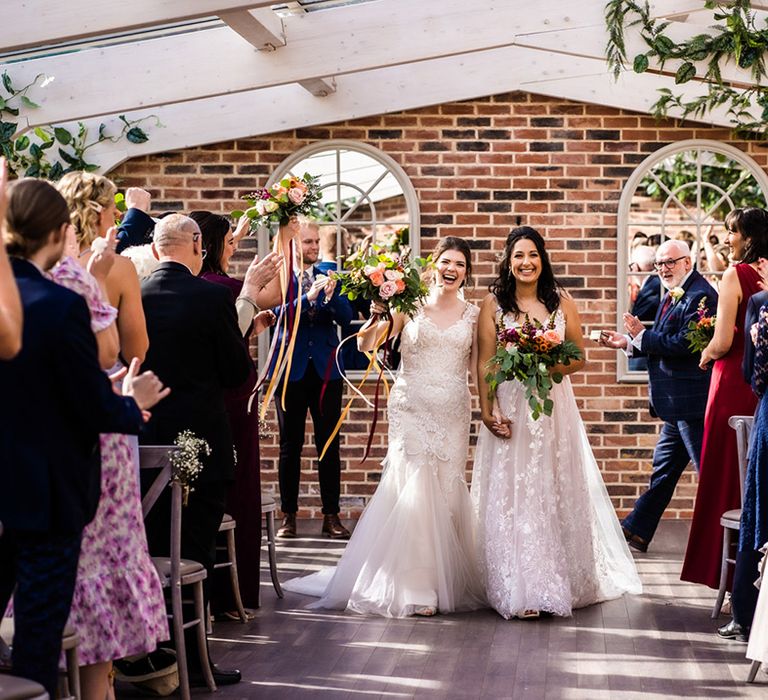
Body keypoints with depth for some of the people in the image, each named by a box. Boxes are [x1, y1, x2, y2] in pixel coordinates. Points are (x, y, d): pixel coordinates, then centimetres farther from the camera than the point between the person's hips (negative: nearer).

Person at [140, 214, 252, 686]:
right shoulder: (213, 297, -12)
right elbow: (238, 372, -6)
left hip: (145, 443, 4)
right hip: (201, 442, -4)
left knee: (149, 552, 14)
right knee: (195, 554, 3)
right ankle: (190, 658, 8)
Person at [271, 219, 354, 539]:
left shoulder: (329, 277, 8)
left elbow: (346, 317, -3)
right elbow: (281, 314, -15)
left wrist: (331, 295, -22)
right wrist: (310, 297, -30)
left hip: (326, 371, 2)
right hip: (292, 369, -2)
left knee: (329, 445, 3)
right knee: (290, 446, 5)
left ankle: (331, 516, 8)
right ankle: (289, 516, 11)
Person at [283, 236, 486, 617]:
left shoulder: (474, 315, 7)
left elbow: (477, 369, 9)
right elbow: (365, 344, -5)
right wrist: (375, 318, -21)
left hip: (454, 413, 3)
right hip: (411, 409, -2)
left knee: (446, 492, 6)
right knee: (416, 489, -8)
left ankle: (446, 581, 19)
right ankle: (416, 587, -1)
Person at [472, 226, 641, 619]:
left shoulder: (561, 303, 7)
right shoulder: (493, 304, 2)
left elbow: (579, 357, 7)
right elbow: (484, 363, -3)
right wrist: (487, 411, -12)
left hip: (554, 407, 2)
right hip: (509, 408, -2)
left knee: (555, 491, 6)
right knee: (511, 495, -4)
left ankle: (557, 582, 17)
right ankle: (518, 588, 0)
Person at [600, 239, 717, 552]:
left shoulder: (701, 296, -16)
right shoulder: (674, 294, 16)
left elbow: (684, 343, -25)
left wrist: (642, 335, -18)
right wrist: (628, 342, 10)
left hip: (691, 401, -11)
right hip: (677, 404, 11)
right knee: (664, 468, 18)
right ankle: (637, 530, 27)